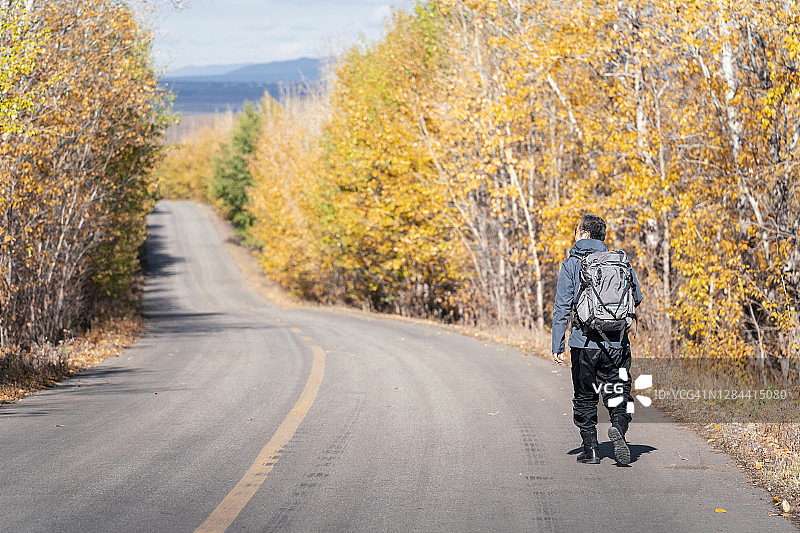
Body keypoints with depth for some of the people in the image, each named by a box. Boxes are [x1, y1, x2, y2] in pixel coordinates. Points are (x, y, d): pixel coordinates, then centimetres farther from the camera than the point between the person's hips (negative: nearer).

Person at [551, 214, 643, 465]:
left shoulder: (571, 264, -3)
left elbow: (562, 307, -5)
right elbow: (636, 296, 8)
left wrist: (557, 345, -2)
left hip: (584, 342, -2)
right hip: (617, 343, 2)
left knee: (585, 398, 11)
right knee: (618, 393, 7)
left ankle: (590, 449, 10)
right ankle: (619, 428, -20)